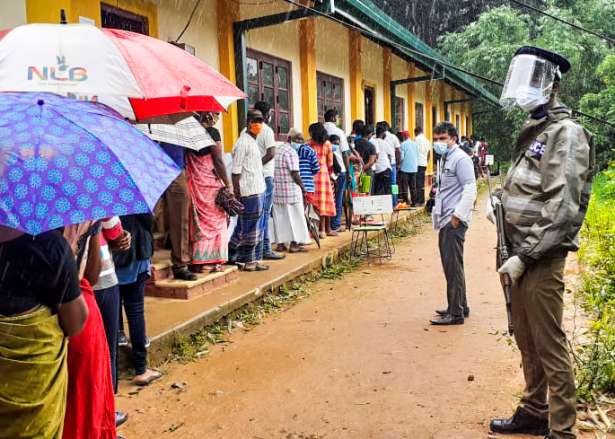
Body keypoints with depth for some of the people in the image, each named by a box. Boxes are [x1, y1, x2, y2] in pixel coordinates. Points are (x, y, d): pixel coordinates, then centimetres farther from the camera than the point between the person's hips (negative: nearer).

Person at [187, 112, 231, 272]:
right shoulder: (212, 132, -10)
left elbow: (187, 160, 9)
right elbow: (218, 161, -12)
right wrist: (227, 184, -7)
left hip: (195, 182, 6)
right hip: (211, 182, -6)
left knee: (199, 221, 11)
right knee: (215, 220, 5)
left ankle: (198, 261, 14)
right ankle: (212, 261, 7)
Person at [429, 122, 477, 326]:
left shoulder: (460, 159, -10)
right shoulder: (444, 160, 19)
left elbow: (470, 190, -17)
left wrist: (457, 216, -20)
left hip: (455, 221, -9)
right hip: (445, 220, 9)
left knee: (453, 266, -7)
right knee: (449, 265, 14)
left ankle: (456, 313, 0)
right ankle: (459, 305, 25)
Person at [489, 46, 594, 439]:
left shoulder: (565, 132, -11)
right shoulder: (535, 132, 16)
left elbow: (563, 209, -20)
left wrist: (525, 256, -19)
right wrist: (515, 252, 12)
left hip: (541, 260, -9)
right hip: (522, 254, 9)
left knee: (550, 349, 0)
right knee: (528, 344, 18)